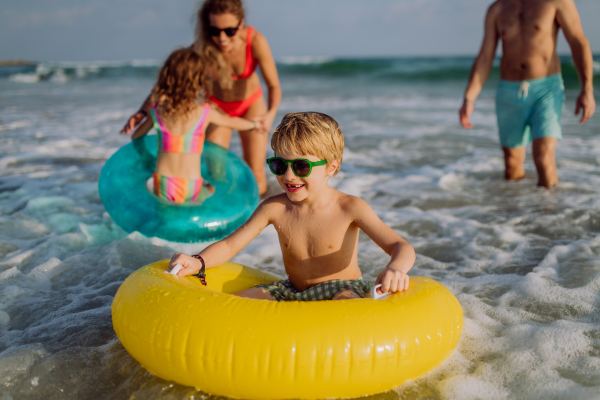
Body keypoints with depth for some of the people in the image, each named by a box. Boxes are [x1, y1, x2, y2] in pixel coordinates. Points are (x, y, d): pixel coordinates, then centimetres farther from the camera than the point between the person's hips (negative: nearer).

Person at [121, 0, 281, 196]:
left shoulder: (256, 41, -32)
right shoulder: (202, 47, -31)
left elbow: (274, 86, -27)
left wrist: (271, 113, -48)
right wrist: (142, 112, -40)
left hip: (251, 105, 0)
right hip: (218, 105, 0)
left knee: (256, 181, 0)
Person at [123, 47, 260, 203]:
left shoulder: (157, 111, 1)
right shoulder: (204, 113, -3)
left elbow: (135, 137, 19)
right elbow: (232, 122, 18)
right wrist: (254, 124, 38)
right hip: (191, 189, 0)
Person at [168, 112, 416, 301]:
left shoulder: (349, 208, -15)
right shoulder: (274, 208, -6)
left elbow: (401, 247, -21)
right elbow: (229, 245, -6)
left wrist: (395, 268, -46)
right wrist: (198, 262, -28)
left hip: (342, 289, -4)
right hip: (291, 292, 5)